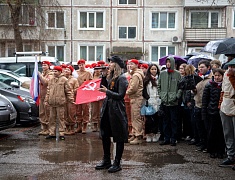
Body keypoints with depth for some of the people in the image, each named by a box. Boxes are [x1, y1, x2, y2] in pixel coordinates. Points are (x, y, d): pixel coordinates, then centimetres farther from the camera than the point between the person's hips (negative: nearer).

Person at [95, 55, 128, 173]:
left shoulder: (122, 78, -11)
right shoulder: (110, 77, 13)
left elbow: (120, 95, -17)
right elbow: (103, 87, 11)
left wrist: (107, 91, -21)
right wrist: (104, 76, 4)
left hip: (117, 110, -9)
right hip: (107, 108, 9)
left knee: (119, 138, 2)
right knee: (105, 135, 13)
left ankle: (117, 163, 11)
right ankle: (106, 161, 25)